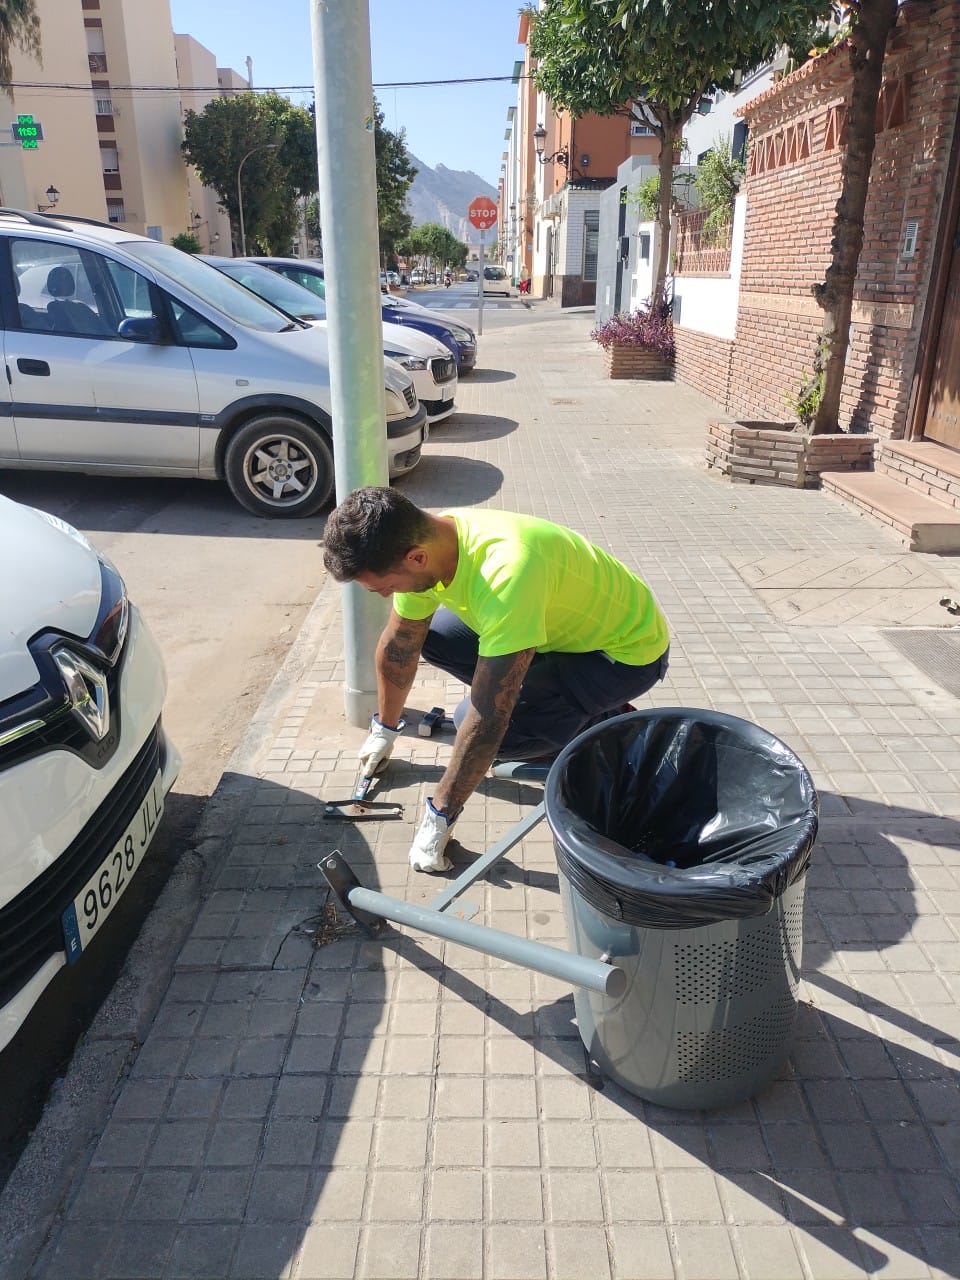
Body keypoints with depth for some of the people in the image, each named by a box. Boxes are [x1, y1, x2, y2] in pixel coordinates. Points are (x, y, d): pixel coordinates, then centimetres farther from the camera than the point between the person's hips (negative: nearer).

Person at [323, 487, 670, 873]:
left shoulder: (505, 574, -40)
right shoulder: (420, 545, -14)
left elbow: (487, 719, -34)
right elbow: (398, 644, 3)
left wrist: (439, 816, -24)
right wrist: (384, 729, 17)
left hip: (628, 650, -8)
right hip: (564, 622, 8)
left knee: (475, 720, -22)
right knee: (428, 635, 0)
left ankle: (601, 728, 0)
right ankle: (570, 700, 8)